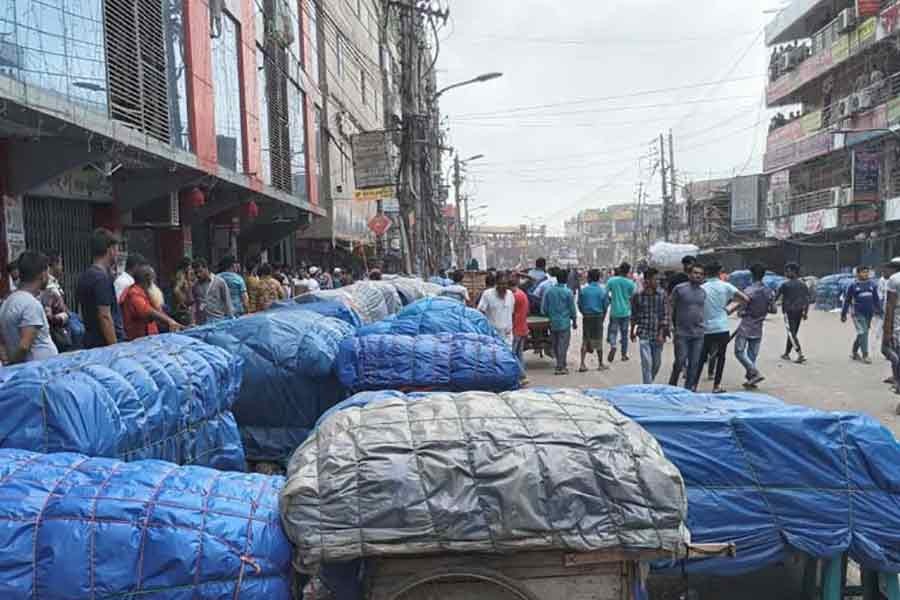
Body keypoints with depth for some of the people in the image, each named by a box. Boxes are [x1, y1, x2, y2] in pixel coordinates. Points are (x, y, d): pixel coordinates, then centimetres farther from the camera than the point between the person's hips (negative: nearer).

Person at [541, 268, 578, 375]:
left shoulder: (549, 291, -2)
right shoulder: (568, 292, -10)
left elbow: (543, 309, 1)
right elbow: (572, 309, -4)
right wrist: (574, 321, 8)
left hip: (552, 322, 4)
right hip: (564, 322, -4)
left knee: (555, 345, 15)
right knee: (563, 345, 2)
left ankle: (560, 364, 27)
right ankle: (561, 367, 2)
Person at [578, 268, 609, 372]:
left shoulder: (583, 290, -3)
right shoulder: (603, 290, -4)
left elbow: (579, 304, -1)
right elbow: (606, 306, -1)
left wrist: (584, 314, 12)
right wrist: (603, 318, 11)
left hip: (586, 317, 1)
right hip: (598, 317, -1)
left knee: (585, 341, 8)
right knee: (598, 341, 8)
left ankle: (582, 364, 3)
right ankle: (600, 364, 16)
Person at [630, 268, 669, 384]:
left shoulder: (662, 295, -3)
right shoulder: (638, 296, -4)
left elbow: (665, 315, -4)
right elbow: (634, 316, 8)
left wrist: (661, 333, -12)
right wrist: (632, 332, 15)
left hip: (658, 334, 2)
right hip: (644, 334, -2)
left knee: (657, 363, 12)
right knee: (647, 363, -9)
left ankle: (650, 383, 34)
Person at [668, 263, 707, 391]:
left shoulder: (703, 292, 10)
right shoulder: (679, 288, -4)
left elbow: (705, 310, 20)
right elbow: (671, 306, -2)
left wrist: (704, 325, 14)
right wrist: (671, 324, -8)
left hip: (698, 334, 4)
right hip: (682, 333, -4)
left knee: (694, 364, 7)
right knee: (680, 362, -4)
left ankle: (689, 389, 18)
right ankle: (672, 386, 14)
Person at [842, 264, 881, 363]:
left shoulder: (872, 284, 7)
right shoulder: (853, 285, -3)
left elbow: (876, 299, 15)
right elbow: (847, 301, 1)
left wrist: (880, 311, 13)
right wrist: (843, 314, 2)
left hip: (869, 314, 4)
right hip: (858, 313, -4)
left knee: (862, 334, 12)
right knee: (863, 333, -11)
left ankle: (854, 352, 28)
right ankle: (865, 355, -7)